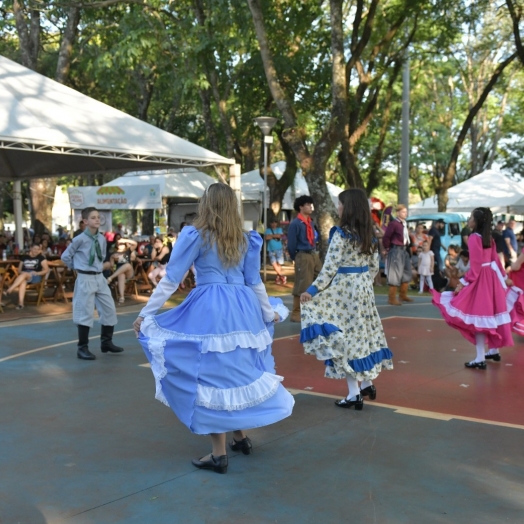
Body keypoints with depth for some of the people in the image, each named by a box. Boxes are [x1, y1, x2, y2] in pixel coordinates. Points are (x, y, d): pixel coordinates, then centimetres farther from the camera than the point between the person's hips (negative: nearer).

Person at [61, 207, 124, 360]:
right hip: (85, 279, -6)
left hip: (99, 277, 7)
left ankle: (106, 342, 24)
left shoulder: (102, 239, 6)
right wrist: (78, 268, 4)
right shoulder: (80, 239, -13)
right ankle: (82, 348, 6)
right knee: (85, 313, -4)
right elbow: (65, 257, -4)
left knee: (109, 310, 9)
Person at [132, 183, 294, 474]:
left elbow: (171, 279, -4)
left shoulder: (196, 235, -3)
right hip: (243, 309, 6)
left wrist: (146, 313, 1)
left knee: (212, 373, 1)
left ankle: (218, 454, 7)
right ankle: (241, 436, 30)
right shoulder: (245, 239, 11)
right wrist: (268, 313, 29)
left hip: (209, 310, -5)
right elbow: (255, 282, 15)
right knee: (240, 370, 19)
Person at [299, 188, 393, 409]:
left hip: (344, 289, -7)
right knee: (361, 333, 17)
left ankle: (354, 393, 0)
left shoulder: (341, 233, -14)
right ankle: (367, 383, 26)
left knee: (343, 337, -1)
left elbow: (330, 267, -19)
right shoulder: (369, 234, 7)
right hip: (364, 288, 8)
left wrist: (312, 290, -17)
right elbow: (374, 266, 12)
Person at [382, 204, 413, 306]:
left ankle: (403, 295, 30)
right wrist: (386, 249, -6)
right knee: (395, 274, -5)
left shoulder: (404, 224, 12)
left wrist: (407, 248, 12)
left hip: (404, 250, 9)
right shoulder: (393, 223, -16)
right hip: (396, 250, -9)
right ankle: (391, 298, 2)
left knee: (407, 273, 17)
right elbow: (386, 237, -16)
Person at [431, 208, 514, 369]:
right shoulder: (488, 237, 9)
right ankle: (494, 350, 30)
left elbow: (475, 266, -19)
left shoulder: (474, 237, -16)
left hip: (481, 278, -9)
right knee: (490, 312, 17)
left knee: (479, 315, -6)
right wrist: (504, 277, 24)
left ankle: (480, 359, -7)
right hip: (491, 276, 9)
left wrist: (463, 283, -16)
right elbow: (496, 259, 14)